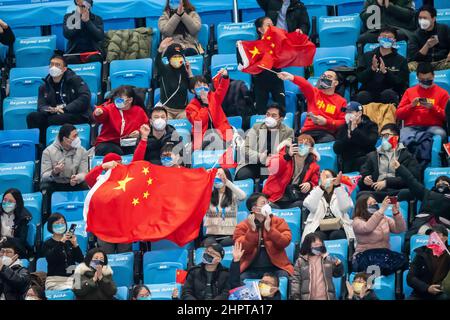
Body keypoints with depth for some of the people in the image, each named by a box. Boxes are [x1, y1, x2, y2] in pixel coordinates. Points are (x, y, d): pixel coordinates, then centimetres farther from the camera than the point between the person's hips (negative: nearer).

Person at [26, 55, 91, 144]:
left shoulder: (75, 80, 3)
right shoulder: (44, 86, 18)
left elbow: (85, 98, -11)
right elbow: (41, 106, 8)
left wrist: (65, 109, -18)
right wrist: (52, 110, -17)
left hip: (77, 115, -5)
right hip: (54, 115, 5)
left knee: (52, 120, -34)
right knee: (32, 117, -20)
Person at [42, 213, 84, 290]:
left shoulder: (70, 241, 16)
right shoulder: (47, 244, 8)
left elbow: (80, 260, 7)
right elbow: (49, 258, -13)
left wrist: (75, 245, -9)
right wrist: (61, 242, -21)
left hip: (71, 278, 3)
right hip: (55, 280, -3)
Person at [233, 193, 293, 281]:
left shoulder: (279, 222, 8)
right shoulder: (242, 226, 5)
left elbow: (285, 242, -7)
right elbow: (242, 248, -9)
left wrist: (269, 229, -15)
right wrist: (252, 229, -16)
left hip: (275, 267, 0)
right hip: (251, 270, 0)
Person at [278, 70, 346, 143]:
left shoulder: (341, 101, 14)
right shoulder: (314, 93, 16)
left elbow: (343, 123, 8)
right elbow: (305, 84, -7)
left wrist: (326, 122, -7)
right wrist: (292, 78, -28)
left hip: (327, 133, -1)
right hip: (309, 131, 1)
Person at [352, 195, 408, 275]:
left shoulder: (384, 219, 18)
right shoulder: (358, 221, 1)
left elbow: (401, 229, 4)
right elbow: (367, 228, -23)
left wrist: (396, 212, -13)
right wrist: (382, 210, -27)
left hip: (385, 254, 6)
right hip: (365, 256, -6)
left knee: (402, 259, -30)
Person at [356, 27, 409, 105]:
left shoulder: (401, 60, 11)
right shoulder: (366, 56, 16)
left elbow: (401, 83, -2)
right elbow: (360, 78, 4)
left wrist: (385, 72, -16)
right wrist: (372, 69, -15)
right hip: (369, 94, 1)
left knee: (388, 93, -35)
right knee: (361, 96, -33)